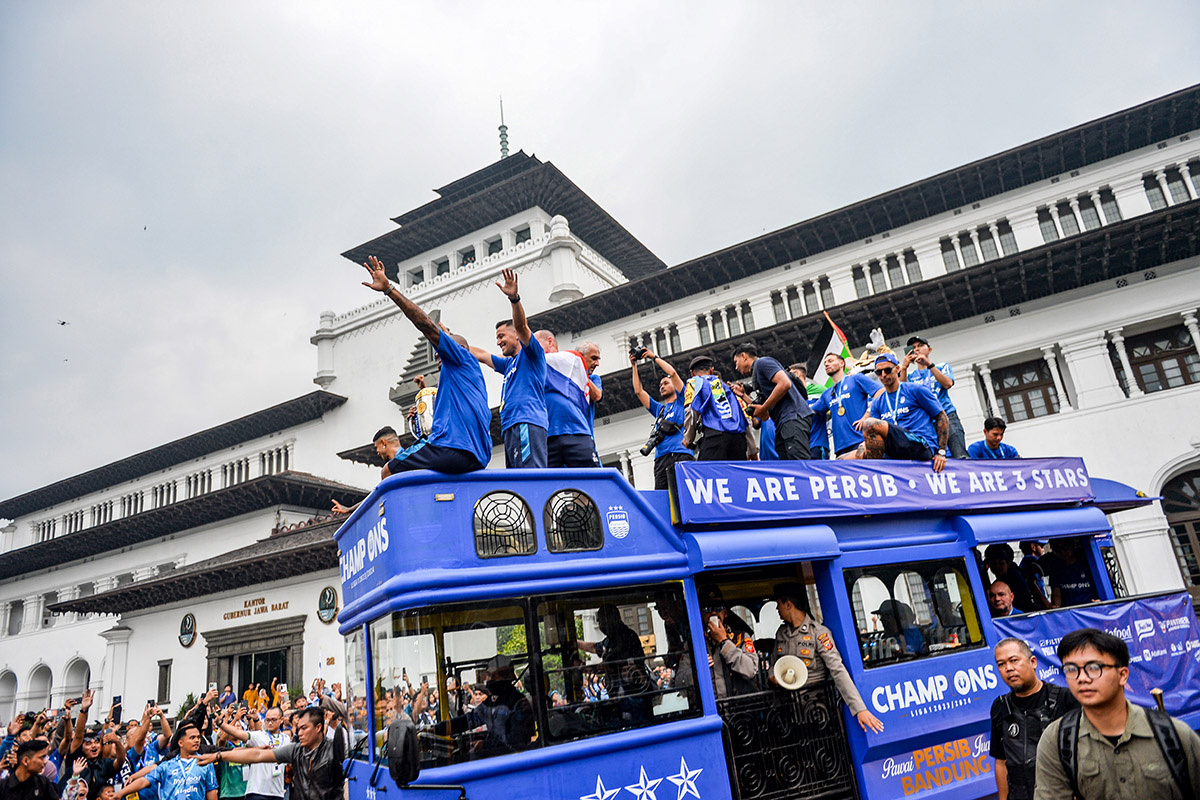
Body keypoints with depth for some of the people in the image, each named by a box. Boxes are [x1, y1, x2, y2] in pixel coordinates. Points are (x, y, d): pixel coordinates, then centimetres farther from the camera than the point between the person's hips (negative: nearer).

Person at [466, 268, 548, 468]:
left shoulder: (531, 355, 7)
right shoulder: (510, 364, 32)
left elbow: (521, 326, -9)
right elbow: (481, 355, 40)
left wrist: (514, 298, -25)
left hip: (527, 424, -9)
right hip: (511, 429, 9)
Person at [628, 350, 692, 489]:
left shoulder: (681, 401, 17)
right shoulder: (658, 409, 31)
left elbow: (672, 373, 8)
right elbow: (638, 391, 26)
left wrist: (654, 357, 16)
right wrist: (634, 366, 25)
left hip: (681, 453, -5)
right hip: (661, 457, 5)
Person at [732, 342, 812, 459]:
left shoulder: (762, 362, 3)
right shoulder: (756, 373, 29)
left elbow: (785, 383, -15)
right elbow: (765, 416, 24)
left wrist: (763, 408, -9)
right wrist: (743, 395, 20)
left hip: (794, 416, -10)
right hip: (783, 424, 10)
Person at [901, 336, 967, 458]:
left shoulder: (942, 366, 19)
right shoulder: (910, 375, 21)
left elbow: (948, 384, -3)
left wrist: (929, 364, -10)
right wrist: (904, 367, -6)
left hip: (947, 416, -1)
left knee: (960, 457, -19)